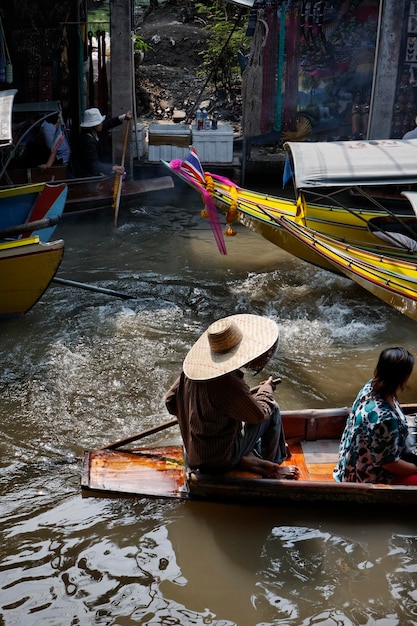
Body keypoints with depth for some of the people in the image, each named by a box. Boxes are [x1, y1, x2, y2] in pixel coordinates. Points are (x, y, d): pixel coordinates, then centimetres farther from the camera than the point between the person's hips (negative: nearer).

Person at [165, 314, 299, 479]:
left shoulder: (191, 368, -8)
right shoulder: (229, 385, -30)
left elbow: (170, 401, 4)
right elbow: (260, 413, -15)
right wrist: (267, 388, 5)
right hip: (221, 458, -8)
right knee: (272, 409, 3)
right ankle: (272, 464, 23)